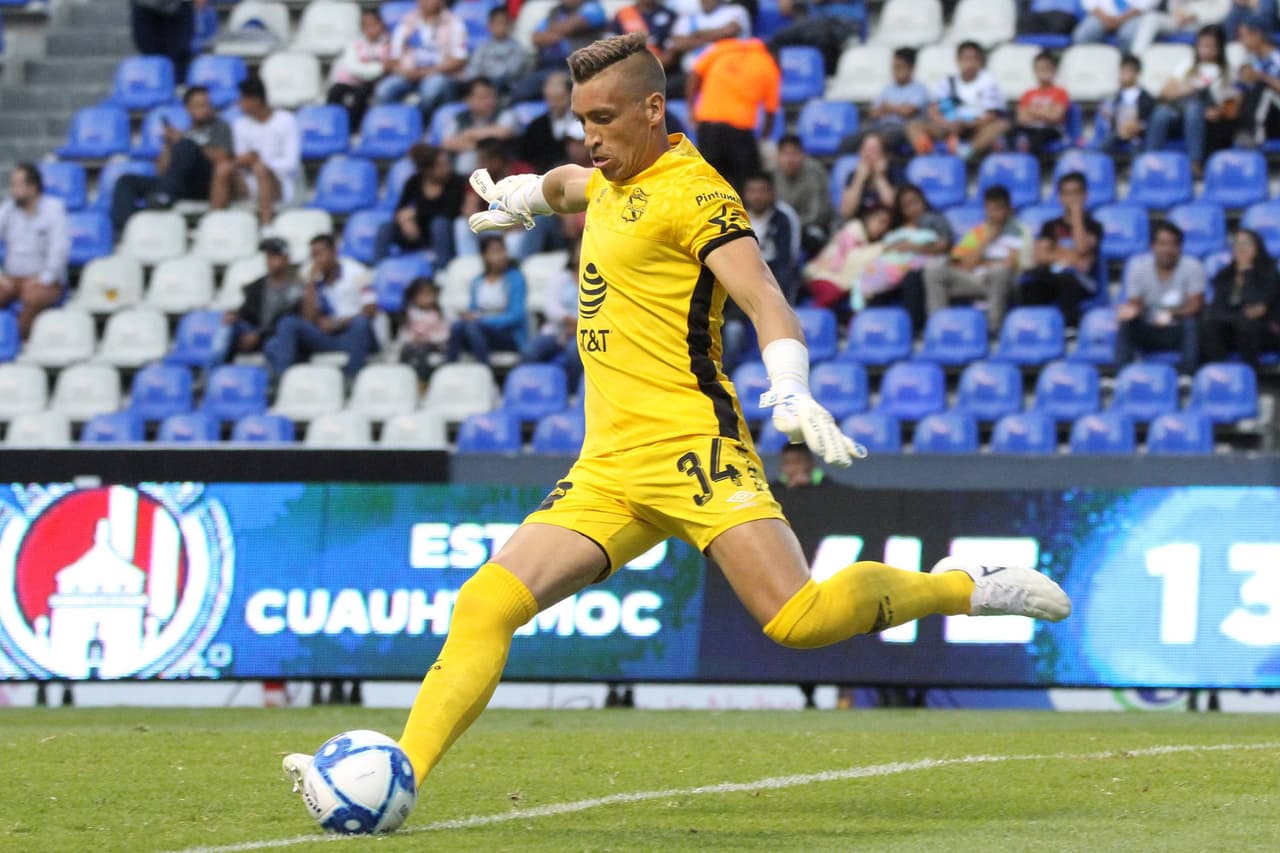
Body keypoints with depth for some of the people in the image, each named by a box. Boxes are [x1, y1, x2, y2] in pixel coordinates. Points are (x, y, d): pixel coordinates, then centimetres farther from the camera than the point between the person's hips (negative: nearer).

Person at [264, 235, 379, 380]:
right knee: (288, 323, -17)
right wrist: (310, 283, -4)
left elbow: (371, 310, -7)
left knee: (360, 322, -37)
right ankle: (280, 378, -33)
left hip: (357, 336, -3)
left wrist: (339, 323, -15)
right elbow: (309, 319, 1)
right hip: (327, 337, 3)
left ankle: (351, 378, -41)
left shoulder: (354, 273, 1)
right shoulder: (315, 280, 11)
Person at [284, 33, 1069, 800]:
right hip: (606, 471, 8)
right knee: (488, 603, -9)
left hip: (690, 447, -8)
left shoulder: (692, 192, -6)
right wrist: (524, 196, 66)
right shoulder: (614, 181, 19)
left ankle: (964, 588, 0)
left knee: (799, 619, -22)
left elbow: (768, 303, -18)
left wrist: (793, 393, -36)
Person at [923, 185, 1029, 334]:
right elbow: (967, 265, 3)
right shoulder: (977, 232, 15)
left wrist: (983, 263, 2)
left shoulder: (1019, 231, 4)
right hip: (974, 280, 4)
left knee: (1000, 271, -41)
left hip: (1001, 282, -4)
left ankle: (993, 328, -34)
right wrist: (986, 240, -2)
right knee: (934, 270, -17)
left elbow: (1011, 264, -8)